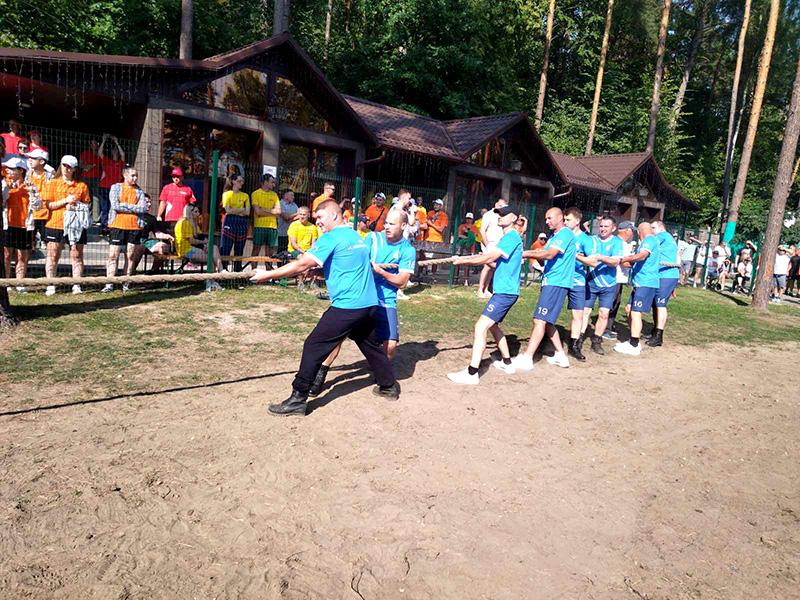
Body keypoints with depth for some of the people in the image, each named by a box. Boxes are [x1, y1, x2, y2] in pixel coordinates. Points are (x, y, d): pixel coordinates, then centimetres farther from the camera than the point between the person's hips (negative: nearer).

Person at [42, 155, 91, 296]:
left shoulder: (82, 185, 9)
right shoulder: (53, 183, 6)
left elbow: (86, 205, 9)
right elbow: (48, 205, -1)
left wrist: (77, 206, -11)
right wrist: (66, 201, -13)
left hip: (76, 225, 0)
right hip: (55, 225, 0)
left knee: (77, 256, 2)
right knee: (52, 255, 1)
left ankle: (76, 285, 8)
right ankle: (50, 286, 7)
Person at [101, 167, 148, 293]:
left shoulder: (139, 191, 10)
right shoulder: (115, 187, 5)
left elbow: (143, 208, -3)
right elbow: (115, 205, -9)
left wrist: (125, 205, -8)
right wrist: (134, 208, -7)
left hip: (134, 227, 2)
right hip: (117, 226, -2)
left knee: (131, 256, 4)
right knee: (113, 256, -4)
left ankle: (126, 284, 11)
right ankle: (109, 284, -2)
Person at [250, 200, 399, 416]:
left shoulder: (331, 238, -7)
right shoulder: (357, 237, 18)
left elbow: (302, 265, -13)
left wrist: (268, 274, -7)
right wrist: (313, 266, 21)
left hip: (347, 306, -8)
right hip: (370, 304, 8)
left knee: (314, 346, -3)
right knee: (371, 345, 24)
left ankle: (298, 400, -2)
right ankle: (389, 386, 36)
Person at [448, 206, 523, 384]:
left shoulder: (512, 237, -14)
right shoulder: (508, 237, 18)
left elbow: (489, 258, -19)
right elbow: (495, 261, 18)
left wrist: (464, 261, -12)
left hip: (505, 291, -11)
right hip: (504, 290, 11)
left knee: (481, 327, -18)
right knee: (492, 325, 24)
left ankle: (471, 373, -21)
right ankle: (507, 363, 36)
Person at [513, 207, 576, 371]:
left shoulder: (565, 234, -10)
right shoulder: (555, 236, 22)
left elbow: (549, 254, -21)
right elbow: (543, 252, 11)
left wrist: (525, 254, -19)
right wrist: (528, 253, -6)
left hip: (557, 283, -10)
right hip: (550, 282, 10)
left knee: (540, 320, -14)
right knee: (547, 322, 15)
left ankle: (526, 359, -16)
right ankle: (560, 356, 23)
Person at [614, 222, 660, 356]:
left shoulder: (650, 240, -9)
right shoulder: (647, 241, 21)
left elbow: (642, 255, -28)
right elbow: (635, 263, 27)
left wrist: (623, 259, -21)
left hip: (645, 283, -10)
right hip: (640, 283, 10)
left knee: (635, 313, -10)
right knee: (630, 310, 15)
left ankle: (633, 346, -7)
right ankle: (633, 341, 22)